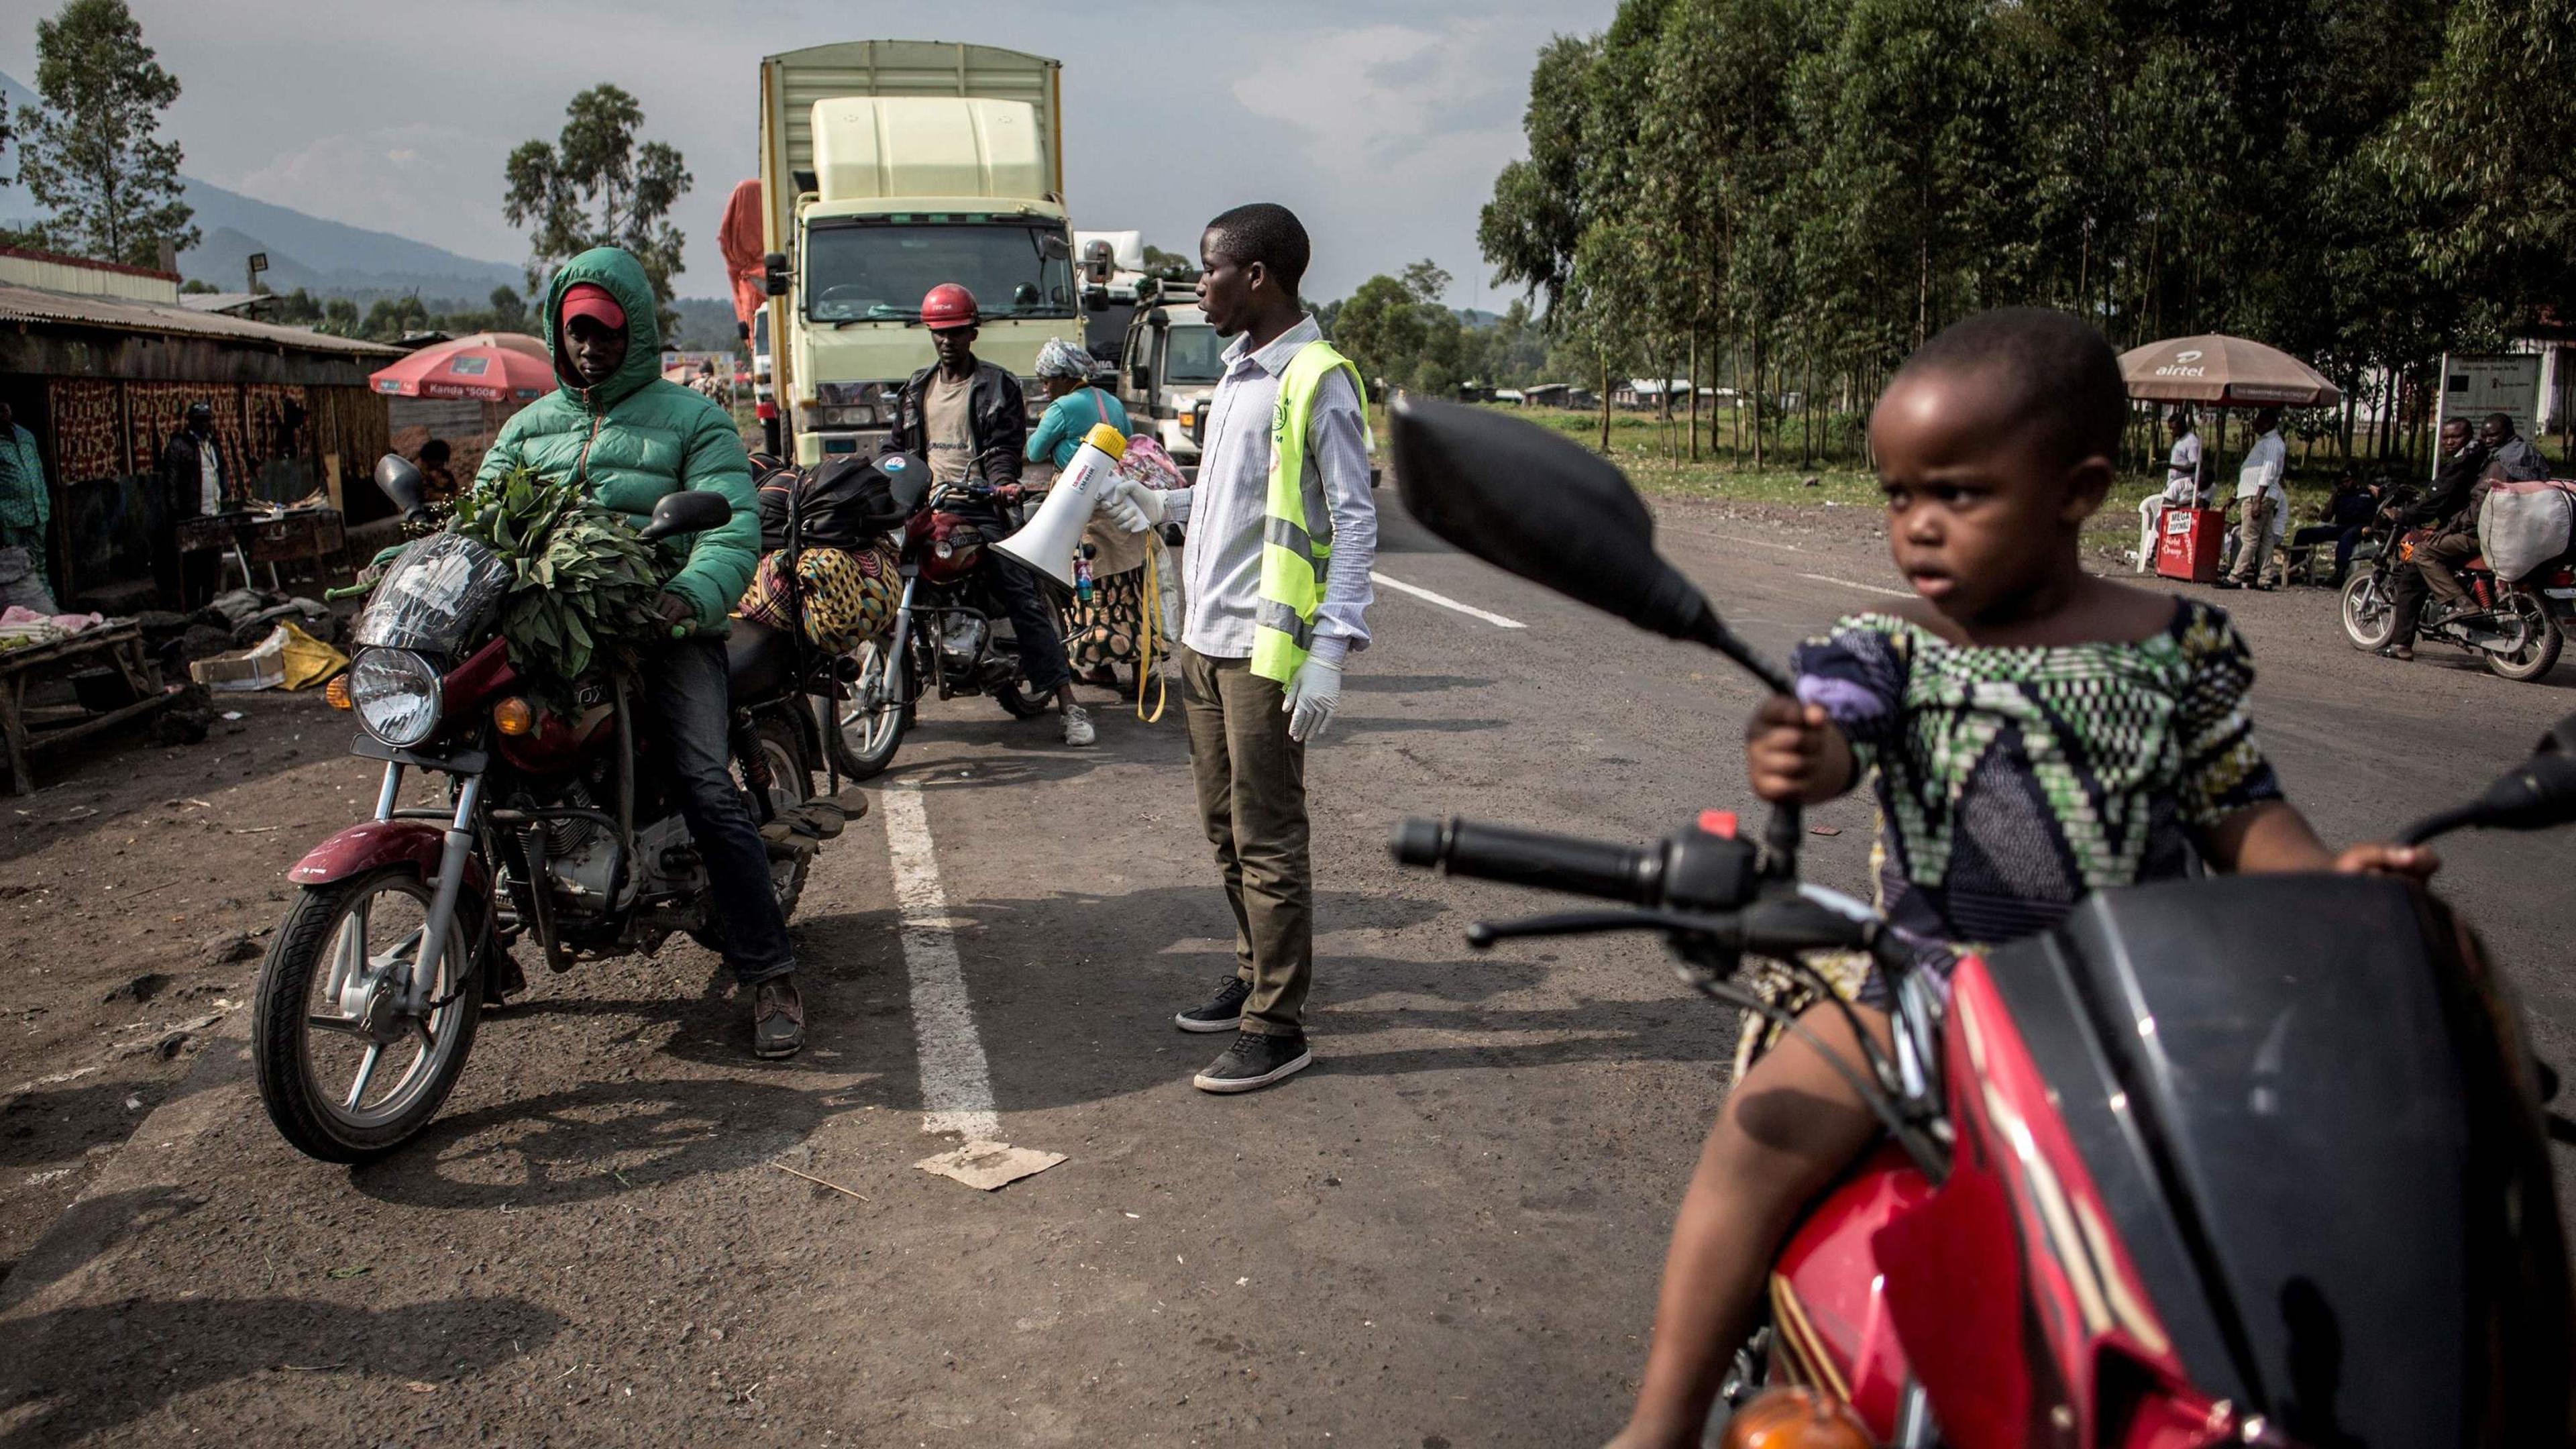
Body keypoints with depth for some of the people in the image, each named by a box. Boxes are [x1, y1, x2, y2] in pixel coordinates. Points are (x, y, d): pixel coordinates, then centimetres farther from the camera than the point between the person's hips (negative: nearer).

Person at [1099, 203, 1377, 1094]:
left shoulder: (1317, 380, -12)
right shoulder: (1238, 373, 16)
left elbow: (1354, 520, -15)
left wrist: (1330, 650, -21)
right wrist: (1159, 508, 18)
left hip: (1268, 649, -9)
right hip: (1207, 637, 9)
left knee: (1268, 838, -3)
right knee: (1226, 827, 16)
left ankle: (1277, 1028, 6)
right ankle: (1257, 977, 31)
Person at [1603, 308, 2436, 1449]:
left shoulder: (2178, 647, 3)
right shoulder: (1888, 647, -1)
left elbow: (2238, 809, 9)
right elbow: (1828, 731, -21)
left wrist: (2332, 876, -11)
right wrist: (1796, 757, -45)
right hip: (1932, 981, -1)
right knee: (1771, 1126, -21)